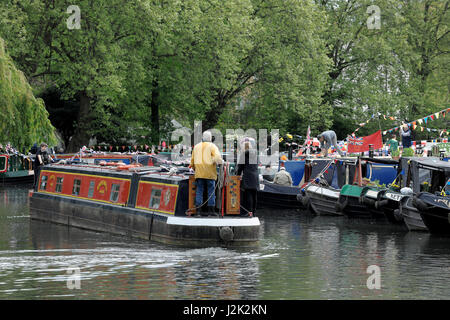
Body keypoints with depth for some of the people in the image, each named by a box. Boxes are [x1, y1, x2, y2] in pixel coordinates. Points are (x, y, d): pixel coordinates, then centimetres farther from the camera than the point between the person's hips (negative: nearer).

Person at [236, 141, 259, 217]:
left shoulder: (244, 154, -3)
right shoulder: (255, 154, 15)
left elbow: (240, 165, -2)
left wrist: (238, 175, 8)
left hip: (247, 176, -6)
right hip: (255, 176, 6)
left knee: (247, 194, -9)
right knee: (254, 194, 8)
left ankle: (249, 211, -16)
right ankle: (253, 211, 11)